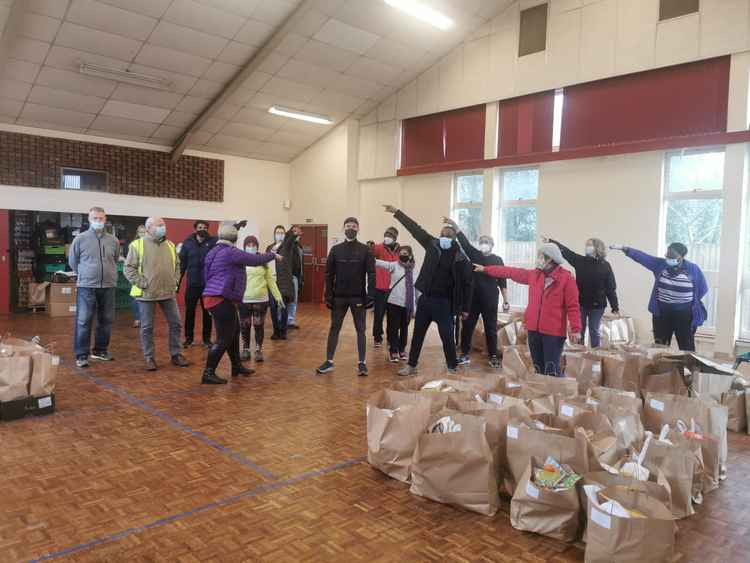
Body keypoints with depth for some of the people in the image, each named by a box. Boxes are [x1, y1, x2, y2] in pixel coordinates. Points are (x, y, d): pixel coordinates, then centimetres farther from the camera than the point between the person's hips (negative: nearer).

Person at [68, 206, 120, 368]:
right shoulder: (80, 239, -2)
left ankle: (100, 350, 24)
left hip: (108, 286, 3)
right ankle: (82, 355, 4)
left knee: (106, 321, 10)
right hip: (87, 286, -3)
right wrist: (85, 275, 13)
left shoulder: (113, 240, 5)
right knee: (83, 321, -3)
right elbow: (73, 262, 9)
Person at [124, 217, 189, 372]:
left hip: (168, 292, 4)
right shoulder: (137, 245, -6)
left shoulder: (170, 245, 10)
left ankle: (176, 354, 20)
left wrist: (175, 281, 7)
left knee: (175, 324, 7)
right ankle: (149, 358, 16)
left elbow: (177, 265, 19)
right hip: (147, 294, -4)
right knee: (147, 327, 4)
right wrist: (141, 283, -13)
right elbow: (128, 268, -7)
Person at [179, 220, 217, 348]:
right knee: (189, 311, 7)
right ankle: (188, 337, 21)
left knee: (207, 311, 9)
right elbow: (182, 261, -2)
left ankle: (207, 338, 20)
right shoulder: (187, 242, 0)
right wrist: (179, 276, -9)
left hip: (208, 282, 0)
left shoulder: (213, 241, -1)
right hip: (192, 282, 0)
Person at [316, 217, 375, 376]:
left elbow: (371, 274, -5)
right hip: (339, 297, 2)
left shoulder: (365, 250, -1)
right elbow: (329, 274, 2)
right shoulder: (335, 250, 3)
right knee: (334, 329, 7)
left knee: (361, 330, 5)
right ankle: (329, 362, 15)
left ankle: (362, 363, 13)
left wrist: (370, 296, -13)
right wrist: (329, 296, -5)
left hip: (358, 297, -1)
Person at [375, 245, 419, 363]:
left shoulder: (414, 271, 7)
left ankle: (402, 350, 31)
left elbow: (417, 289, 11)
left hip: (408, 305, 3)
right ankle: (393, 351, 19)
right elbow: (381, 263, -14)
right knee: (393, 328, 4)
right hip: (394, 302, -2)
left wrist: (417, 307, 10)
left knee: (404, 328, 13)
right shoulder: (394, 266, 0)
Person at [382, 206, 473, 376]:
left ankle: (452, 368, 18)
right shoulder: (433, 245, 1)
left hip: (444, 302, -4)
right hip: (425, 298, 4)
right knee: (417, 334, 12)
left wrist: (465, 308, -6)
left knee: (447, 337, 1)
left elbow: (467, 284, -5)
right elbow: (415, 229, 5)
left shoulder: (461, 258, -8)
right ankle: (411, 365, 26)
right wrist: (397, 212, 6)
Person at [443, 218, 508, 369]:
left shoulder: (497, 260, 5)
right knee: (467, 326, 4)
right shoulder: (474, 255, 7)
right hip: (472, 298, 1)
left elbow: (502, 281, 4)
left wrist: (505, 301, 0)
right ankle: (465, 355, 13)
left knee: (491, 328, 5)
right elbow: (464, 241, -6)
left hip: (490, 299, -1)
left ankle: (493, 356, 14)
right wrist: (454, 225, -18)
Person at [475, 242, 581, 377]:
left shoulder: (566, 278, -9)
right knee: (538, 367, 14)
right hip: (534, 329, 7)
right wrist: (486, 269, 19)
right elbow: (511, 272, 16)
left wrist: (575, 329, -15)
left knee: (551, 369, -6)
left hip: (554, 331, -6)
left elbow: (573, 306, -10)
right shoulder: (534, 275, 10)